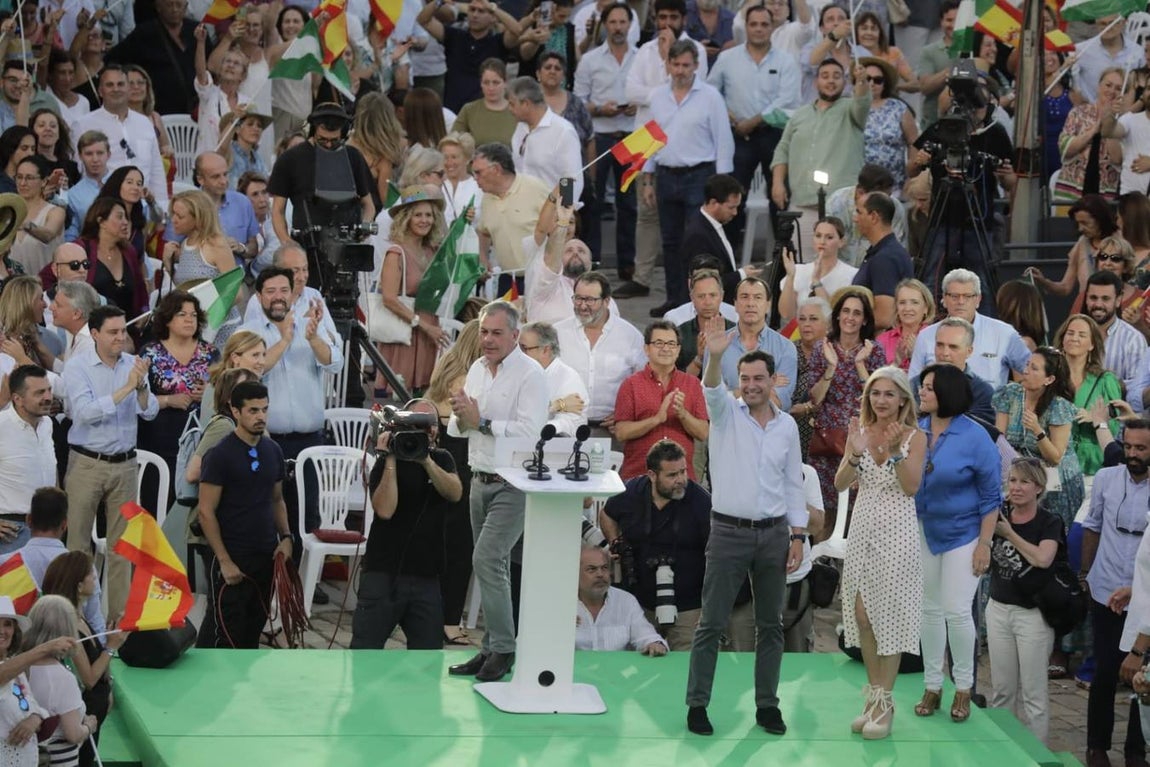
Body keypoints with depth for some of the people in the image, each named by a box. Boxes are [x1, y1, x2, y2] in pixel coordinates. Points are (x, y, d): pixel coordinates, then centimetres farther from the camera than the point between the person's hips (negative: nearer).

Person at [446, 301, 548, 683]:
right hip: (481, 480, 8)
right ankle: (492, 648, 19)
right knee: (492, 566, 12)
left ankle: (502, 649, -8)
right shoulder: (477, 369, 12)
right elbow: (456, 429, 16)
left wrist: (481, 422, -19)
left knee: (487, 560, -16)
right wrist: (460, 417, -8)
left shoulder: (530, 374, -12)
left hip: (514, 484, -8)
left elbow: (529, 431, -23)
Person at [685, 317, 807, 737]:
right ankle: (697, 704, 5)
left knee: (771, 624, 8)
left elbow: (794, 483, 10)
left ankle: (767, 704, 16)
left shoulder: (787, 425, 6)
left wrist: (798, 536, 4)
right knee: (711, 623, -1)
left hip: (773, 534, 3)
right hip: (729, 532, -3)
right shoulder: (726, 412, -2)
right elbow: (711, 388, -25)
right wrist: (715, 356, -46)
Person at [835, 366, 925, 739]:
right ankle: (873, 695, 18)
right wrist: (855, 455, -18)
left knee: (889, 614, -2)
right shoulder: (860, 432, 7)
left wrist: (895, 450, -23)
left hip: (896, 533, -4)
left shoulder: (914, 437, -3)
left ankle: (884, 702, 6)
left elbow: (912, 487, -13)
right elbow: (840, 484, -1)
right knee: (861, 614, 5)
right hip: (863, 529, 4)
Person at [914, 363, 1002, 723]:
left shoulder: (975, 437, -15)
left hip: (962, 533, -4)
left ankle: (963, 687, 11)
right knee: (930, 610, 10)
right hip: (923, 531, 4)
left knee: (956, 610, -7)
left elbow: (991, 497, -10)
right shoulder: (916, 430, -4)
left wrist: (984, 545, -12)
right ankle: (932, 686, 20)